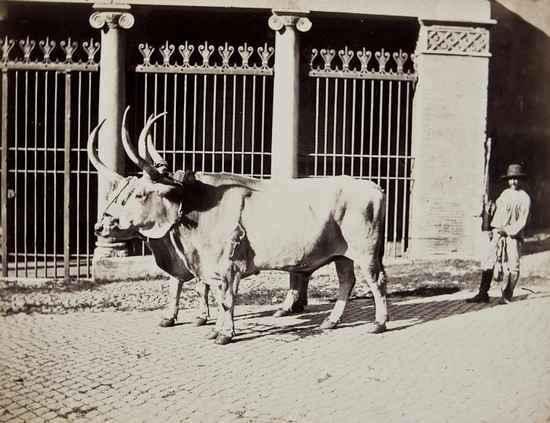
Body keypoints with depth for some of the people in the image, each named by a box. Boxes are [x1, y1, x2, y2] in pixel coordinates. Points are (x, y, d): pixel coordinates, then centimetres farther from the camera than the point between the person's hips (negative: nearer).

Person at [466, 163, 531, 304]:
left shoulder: (525, 198, -1)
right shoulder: (504, 194, 14)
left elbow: (522, 220, -7)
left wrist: (509, 231, -13)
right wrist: (493, 229, 10)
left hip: (513, 236, -4)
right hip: (497, 235, 4)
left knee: (512, 267, -4)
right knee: (488, 263, -1)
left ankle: (506, 297, 5)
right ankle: (483, 294, 5)